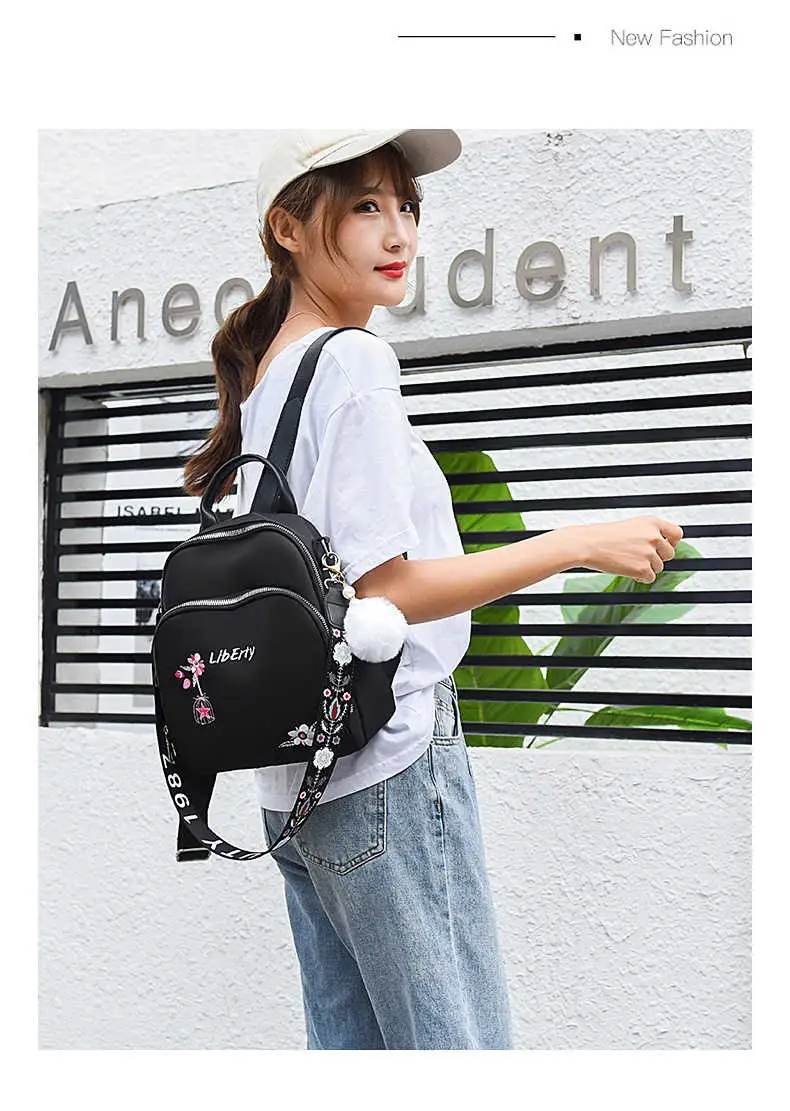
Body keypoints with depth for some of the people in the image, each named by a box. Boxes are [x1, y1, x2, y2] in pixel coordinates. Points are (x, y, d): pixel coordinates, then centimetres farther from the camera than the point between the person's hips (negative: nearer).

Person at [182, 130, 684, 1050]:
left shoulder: (263, 371, 14)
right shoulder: (354, 361, -13)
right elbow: (383, 590, -18)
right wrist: (583, 543, -14)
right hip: (386, 764, -9)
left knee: (348, 1040, 15)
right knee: (461, 1042, 0)